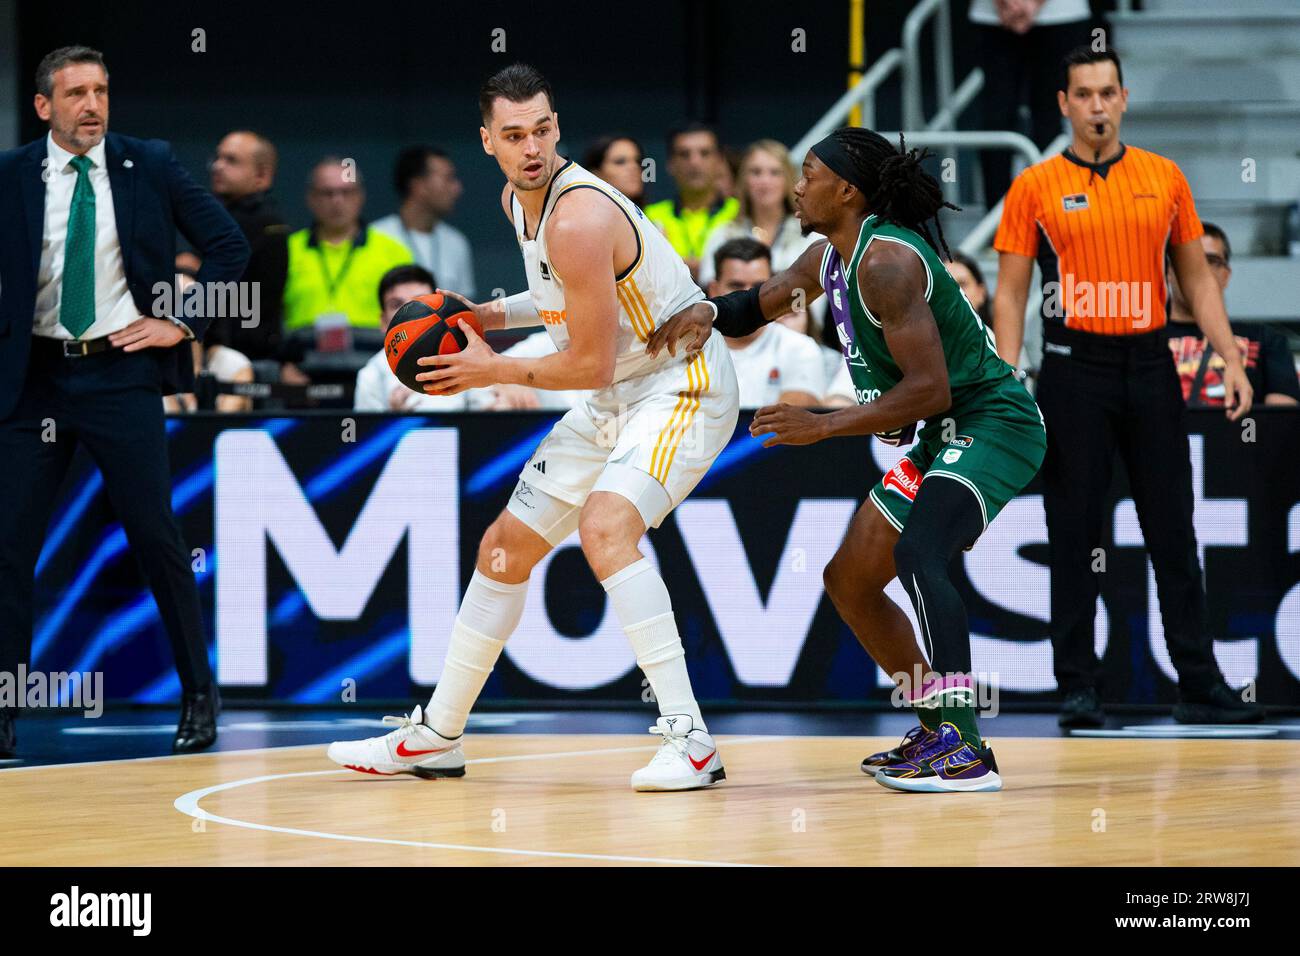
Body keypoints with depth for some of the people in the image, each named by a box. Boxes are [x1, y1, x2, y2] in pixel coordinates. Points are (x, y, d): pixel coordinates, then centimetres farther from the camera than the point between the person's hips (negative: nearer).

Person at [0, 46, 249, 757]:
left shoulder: (149, 167, 1)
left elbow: (228, 244, 6)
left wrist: (186, 323, -1)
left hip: (122, 375, -1)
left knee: (157, 541, 0)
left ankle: (199, 697, 15)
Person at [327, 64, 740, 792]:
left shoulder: (577, 219, -27)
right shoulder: (517, 201, 3)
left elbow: (590, 364, -23)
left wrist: (493, 371, -12)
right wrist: (490, 315, 8)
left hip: (683, 386, -10)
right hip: (615, 400, 10)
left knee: (605, 527, -32)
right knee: (506, 548, 13)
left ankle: (691, 740, -32)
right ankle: (436, 736, 29)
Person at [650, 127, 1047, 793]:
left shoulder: (887, 262, -21)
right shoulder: (828, 259, 9)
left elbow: (930, 389, -27)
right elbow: (762, 301, 27)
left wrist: (823, 426, -24)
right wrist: (708, 311, 3)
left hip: (991, 424, -11)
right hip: (942, 439, 11)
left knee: (917, 554, -32)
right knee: (849, 579, 13)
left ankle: (966, 753, -37)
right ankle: (938, 732, 22)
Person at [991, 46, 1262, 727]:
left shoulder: (1164, 178, 8)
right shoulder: (1035, 187, 1)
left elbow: (1196, 276, 12)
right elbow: (1010, 292, 0)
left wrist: (1231, 359, 3)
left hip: (1150, 368, 2)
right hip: (1074, 371, -2)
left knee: (1174, 531, 4)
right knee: (1075, 536, 1)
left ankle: (1199, 684, 7)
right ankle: (1078, 688, 6)